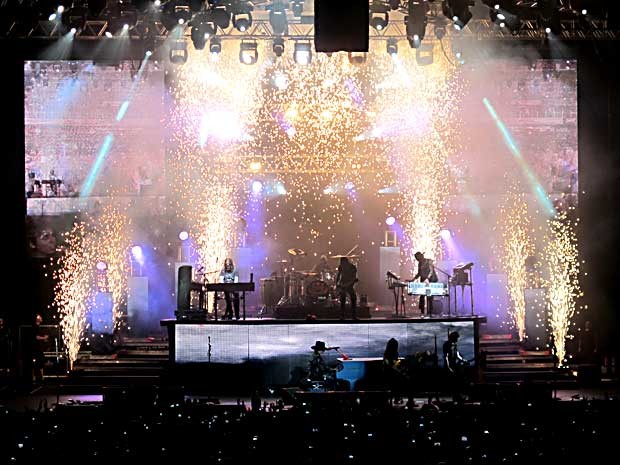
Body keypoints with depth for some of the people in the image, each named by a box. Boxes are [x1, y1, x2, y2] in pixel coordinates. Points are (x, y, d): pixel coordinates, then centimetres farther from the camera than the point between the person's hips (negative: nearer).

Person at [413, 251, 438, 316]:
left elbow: (431, 271, -18)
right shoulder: (419, 264, 12)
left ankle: (429, 313, -6)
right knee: (422, 296, -2)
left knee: (429, 297, -7)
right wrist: (413, 279, 7)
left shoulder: (429, 261, -7)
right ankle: (422, 312, 1)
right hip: (423, 281, 6)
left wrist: (427, 278, -33)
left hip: (431, 280, -6)